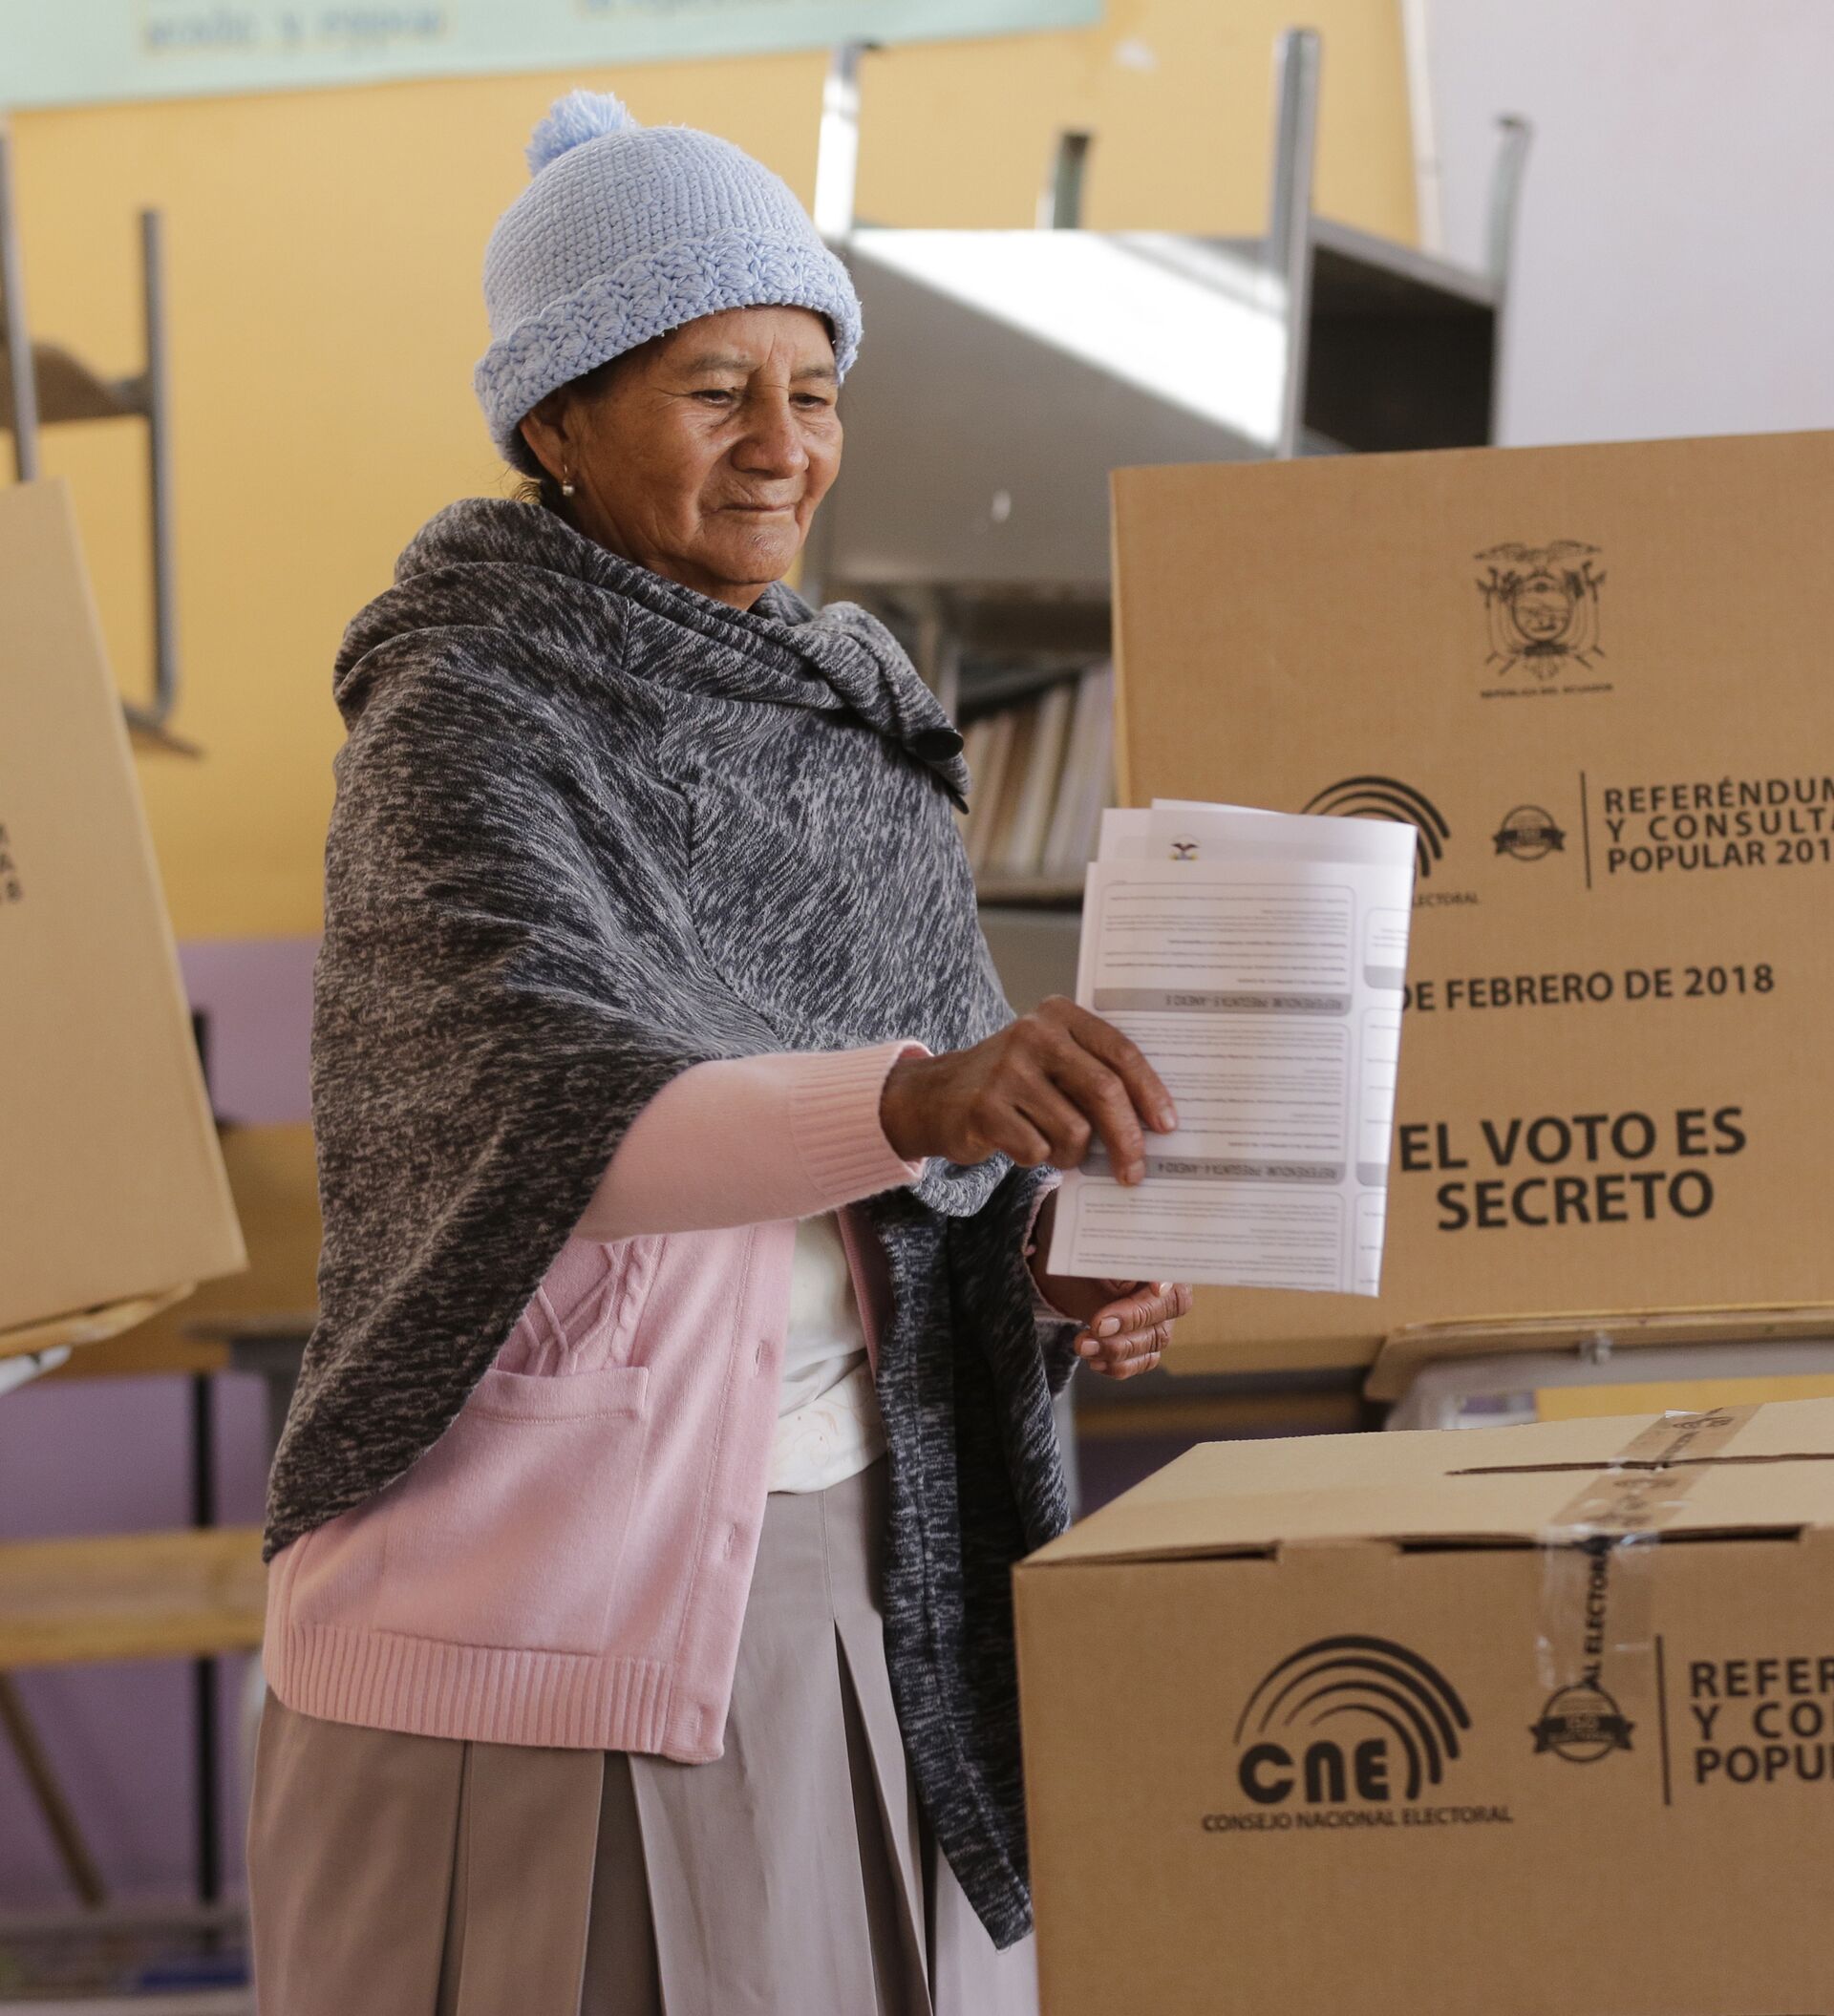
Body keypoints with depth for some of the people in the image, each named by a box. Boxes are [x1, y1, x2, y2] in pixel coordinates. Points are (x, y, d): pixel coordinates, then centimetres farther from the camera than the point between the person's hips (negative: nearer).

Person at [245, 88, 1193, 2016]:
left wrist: (1065, 1262, -6)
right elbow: (546, 1110, -29)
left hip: (845, 1584, 7)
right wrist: (921, 1098, -45)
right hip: (544, 1601, -6)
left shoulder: (849, 715, 10)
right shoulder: (463, 727, -12)